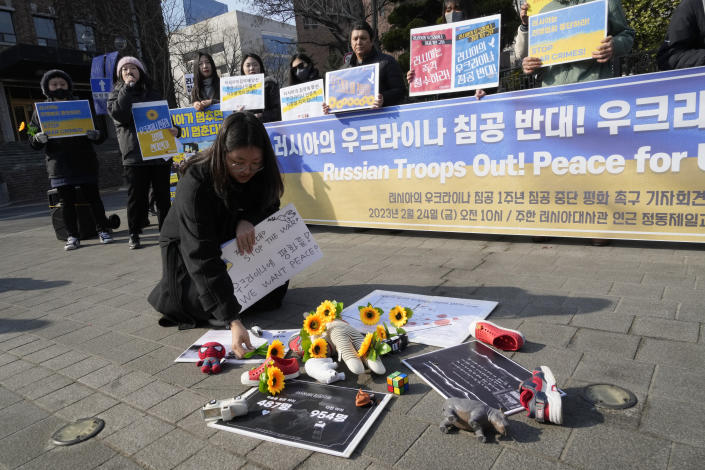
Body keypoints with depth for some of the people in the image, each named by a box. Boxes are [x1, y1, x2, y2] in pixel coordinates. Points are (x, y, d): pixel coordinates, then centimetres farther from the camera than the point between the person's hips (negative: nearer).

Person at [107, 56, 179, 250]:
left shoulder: (153, 94, 18)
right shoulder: (117, 94, 11)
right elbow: (118, 114, -10)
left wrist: (175, 129, -4)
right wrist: (127, 87, -8)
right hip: (134, 155, -2)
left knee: (163, 195, 5)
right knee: (137, 197, 1)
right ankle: (134, 234, 13)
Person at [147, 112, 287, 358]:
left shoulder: (258, 172, -20)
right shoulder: (195, 183, -37)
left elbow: (269, 207, -2)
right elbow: (202, 259, -41)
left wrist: (248, 221, -29)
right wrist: (233, 321, -48)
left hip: (233, 245, 5)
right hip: (188, 250, -4)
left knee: (274, 293, -9)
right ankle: (169, 294, 8)